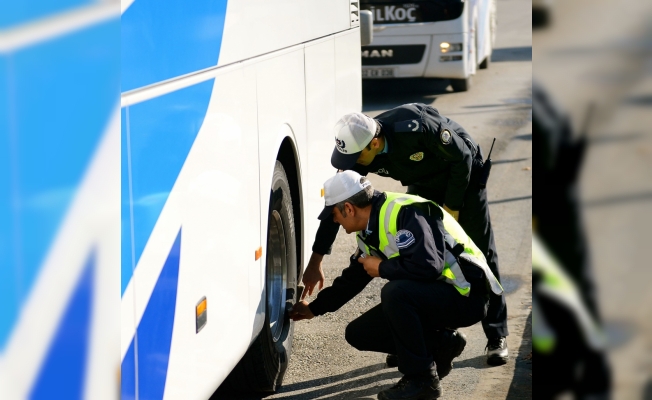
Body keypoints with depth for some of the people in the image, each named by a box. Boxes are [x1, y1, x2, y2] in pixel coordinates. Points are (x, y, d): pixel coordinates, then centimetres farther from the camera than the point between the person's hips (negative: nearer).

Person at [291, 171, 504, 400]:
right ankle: (441, 345, 11)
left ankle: (421, 380, -19)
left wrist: (382, 268, -18)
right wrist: (314, 308, 28)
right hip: (431, 295, 10)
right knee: (358, 334, 3)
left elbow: (427, 266, -34)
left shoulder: (404, 213, -22)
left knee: (394, 292, -35)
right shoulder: (370, 232, 8)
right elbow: (352, 279, 22)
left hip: (466, 294, -10)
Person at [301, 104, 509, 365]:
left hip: (462, 173, -5)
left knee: (481, 255, -2)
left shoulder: (414, 128, -40)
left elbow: (462, 158, -24)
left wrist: (452, 207, -18)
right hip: (423, 185, 5)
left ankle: (497, 338, 7)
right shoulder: (356, 149, -23)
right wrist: (315, 263, -14)